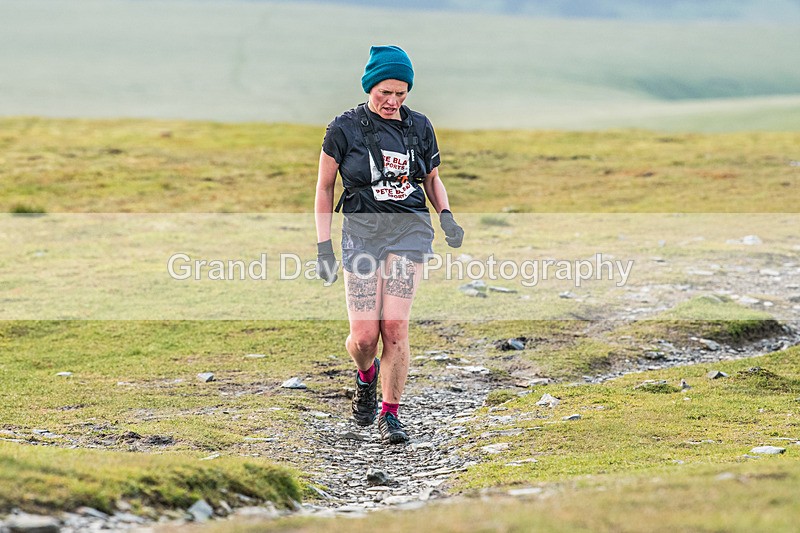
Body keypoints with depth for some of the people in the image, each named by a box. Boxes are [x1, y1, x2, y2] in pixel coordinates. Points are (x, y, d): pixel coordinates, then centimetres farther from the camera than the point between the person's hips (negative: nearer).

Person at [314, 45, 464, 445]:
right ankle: (366, 375, 29)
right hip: (362, 230, -1)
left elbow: (432, 179, 21)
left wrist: (446, 215, 1)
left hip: (409, 230, 1)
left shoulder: (419, 127, 7)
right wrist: (324, 247, -1)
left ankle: (390, 414, 1)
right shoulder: (345, 128, -1)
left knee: (395, 326, -12)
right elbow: (324, 188, 5)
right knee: (364, 336, -7)